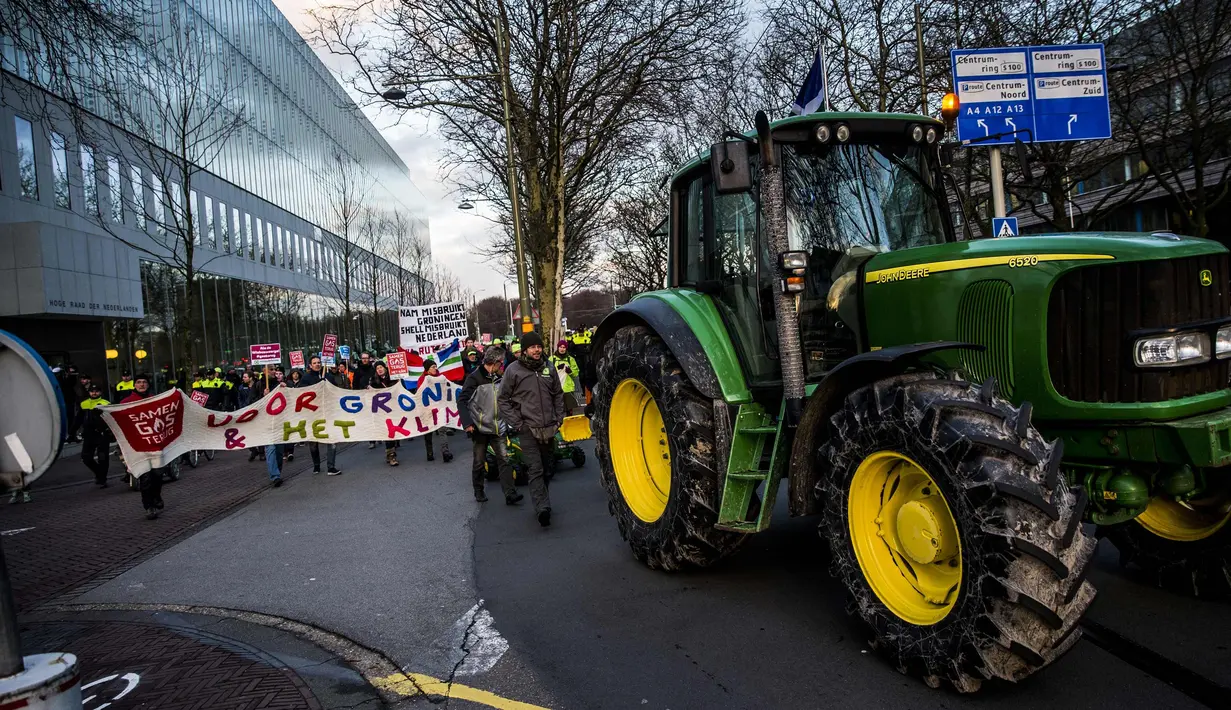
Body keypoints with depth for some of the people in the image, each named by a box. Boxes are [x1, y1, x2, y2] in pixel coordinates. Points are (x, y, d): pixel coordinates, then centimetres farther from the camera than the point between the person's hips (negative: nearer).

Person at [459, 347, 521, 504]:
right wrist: (467, 423, -19)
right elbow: (462, 401, -12)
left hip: (497, 427, 5)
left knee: (504, 459, -6)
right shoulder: (474, 378, -10)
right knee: (479, 461, 8)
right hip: (480, 428, -5)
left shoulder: (498, 378, 10)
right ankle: (479, 491, 25)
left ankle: (510, 493, -10)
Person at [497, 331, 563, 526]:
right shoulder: (513, 370, -4)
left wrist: (559, 419, 9)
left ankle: (541, 503, 27)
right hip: (528, 429, -4)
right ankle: (543, 508, -15)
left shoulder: (548, 368, 8)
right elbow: (503, 400, 0)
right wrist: (516, 424, -6)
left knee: (547, 468, 13)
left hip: (549, 428, 4)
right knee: (535, 470, -11)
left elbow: (558, 395, 17)